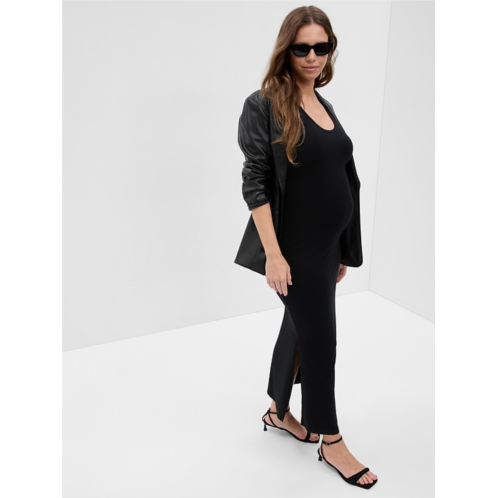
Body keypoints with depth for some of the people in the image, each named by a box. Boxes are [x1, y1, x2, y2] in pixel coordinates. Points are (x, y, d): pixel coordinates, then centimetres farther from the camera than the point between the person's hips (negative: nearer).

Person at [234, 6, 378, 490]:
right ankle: (330, 441, 20)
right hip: (296, 246, -7)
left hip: (329, 243, 7)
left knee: (299, 327, 18)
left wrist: (343, 251, 14)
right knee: (320, 339, 2)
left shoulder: (324, 106, 11)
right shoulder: (265, 105, -11)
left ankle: (279, 412, 37)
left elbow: (341, 179, 13)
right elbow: (255, 183, -15)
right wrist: (273, 254, -20)